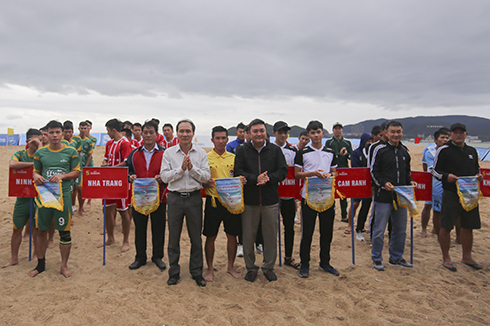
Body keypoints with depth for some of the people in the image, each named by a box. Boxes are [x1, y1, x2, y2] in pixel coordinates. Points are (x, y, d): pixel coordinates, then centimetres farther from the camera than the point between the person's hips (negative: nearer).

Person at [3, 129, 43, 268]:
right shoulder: (20, 154, 1)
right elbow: (12, 164, -20)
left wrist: (40, 145, -15)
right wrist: (32, 163, -19)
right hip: (23, 197, 0)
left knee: (37, 228, 11)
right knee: (17, 228, 7)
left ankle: (37, 253, 30)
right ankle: (14, 258, 20)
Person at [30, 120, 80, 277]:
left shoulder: (71, 152, -1)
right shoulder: (40, 152, 6)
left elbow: (76, 172, 1)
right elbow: (36, 171, 14)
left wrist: (62, 176, -16)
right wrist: (35, 176, -9)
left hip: (63, 195, -2)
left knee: (64, 232, 3)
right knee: (41, 230, 10)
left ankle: (64, 266, 18)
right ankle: (41, 264, 29)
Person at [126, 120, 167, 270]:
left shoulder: (164, 153, 1)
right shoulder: (134, 154, 8)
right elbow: (129, 171, 14)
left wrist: (163, 178, -18)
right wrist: (130, 177, -8)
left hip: (158, 196, -2)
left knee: (158, 228, 7)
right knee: (139, 228, 10)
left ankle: (158, 257, 23)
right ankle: (140, 257, 25)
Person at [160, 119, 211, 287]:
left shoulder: (201, 153, 3)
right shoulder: (169, 153, 2)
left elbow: (206, 176, -3)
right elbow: (164, 176, -5)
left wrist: (192, 168, -17)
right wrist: (181, 168, -16)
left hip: (194, 197, 0)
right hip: (175, 197, 0)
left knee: (196, 237, 8)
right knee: (173, 237, 9)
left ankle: (197, 272, 24)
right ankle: (174, 272, 24)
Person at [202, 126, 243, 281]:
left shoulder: (233, 158, 7)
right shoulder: (205, 158, 1)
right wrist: (206, 183, -19)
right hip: (213, 201, -2)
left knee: (232, 235, 9)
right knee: (211, 236, 5)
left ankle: (230, 266, 27)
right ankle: (210, 268, 21)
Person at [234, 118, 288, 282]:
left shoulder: (275, 150, 5)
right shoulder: (242, 150, 2)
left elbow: (283, 171, 0)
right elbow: (238, 173, -6)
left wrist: (268, 178, -18)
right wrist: (256, 178, -21)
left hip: (270, 201, 1)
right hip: (249, 201, -1)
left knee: (271, 236, 9)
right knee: (248, 236, 7)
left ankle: (269, 267, 27)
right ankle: (250, 267, 25)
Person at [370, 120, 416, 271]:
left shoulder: (404, 151, 13)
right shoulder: (380, 150, -4)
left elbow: (406, 172, 21)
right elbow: (374, 171, -4)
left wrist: (410, 181, 2)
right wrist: (384, 183, -18)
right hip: (383, 196, -5)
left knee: (400, 229, 14)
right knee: (379, 230, 0)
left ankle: (396, 258, 29)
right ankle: (376, 259, 15)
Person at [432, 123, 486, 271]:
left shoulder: (472, 151, 14)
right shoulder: (444, 150, -3)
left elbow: (476, 168, 25)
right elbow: (434, 170, -3)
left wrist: (479, 175, 3)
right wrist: (446, 176, -20)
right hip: (451, 193, -5)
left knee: (468, 226, 12)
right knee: (446, 227, -1)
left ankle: (467, 257, 27)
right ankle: (446, 258, 13)